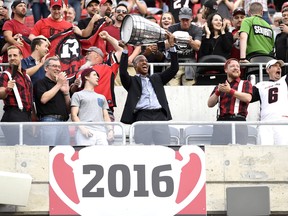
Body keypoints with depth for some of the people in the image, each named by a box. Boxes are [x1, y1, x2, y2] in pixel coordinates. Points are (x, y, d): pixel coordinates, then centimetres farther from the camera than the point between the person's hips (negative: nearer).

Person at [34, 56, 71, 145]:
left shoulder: (62, 85, 25)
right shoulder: (41, 83, 5)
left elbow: (68, 107, 23)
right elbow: (43, 99, -14)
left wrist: (66, 92, 5)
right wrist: (58, 84, -4)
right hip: (49, 121, -7)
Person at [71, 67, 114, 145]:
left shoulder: (101, 97, 30)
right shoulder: (78, 95, 13)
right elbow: (74, 115, 3)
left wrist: (110, 129, 7)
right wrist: (82, 128, -13)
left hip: (101, 132, 5)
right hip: (86, 132, -5)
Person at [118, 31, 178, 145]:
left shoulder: (156, 79, 27)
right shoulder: (132, 81, 16)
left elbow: (174, 68, 22)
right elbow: (123, 72, -3)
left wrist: (172, 45, 13)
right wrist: (125, 50, -8)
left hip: (160, 115, 3)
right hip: (142, 116, -3)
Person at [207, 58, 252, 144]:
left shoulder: (245, 84, 19)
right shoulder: (220, 86, 28)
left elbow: (247, 98, -2)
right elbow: (210, 104, 16)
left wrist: (230, 90, -5)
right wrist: (218, 91, 0)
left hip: (238, 121, -3)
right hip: (221, 121, 3)